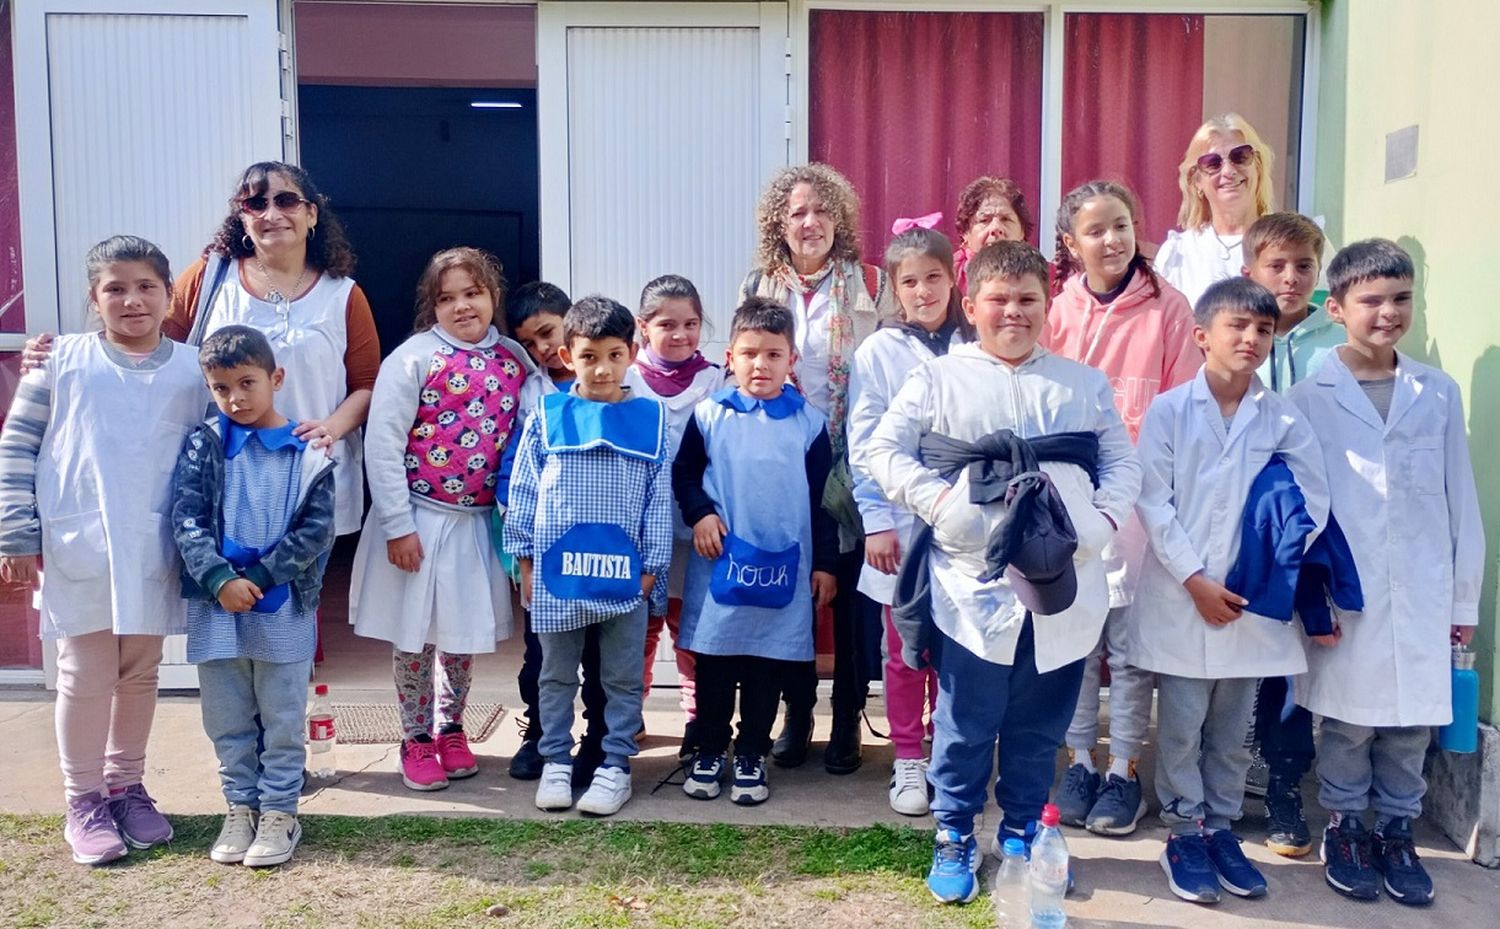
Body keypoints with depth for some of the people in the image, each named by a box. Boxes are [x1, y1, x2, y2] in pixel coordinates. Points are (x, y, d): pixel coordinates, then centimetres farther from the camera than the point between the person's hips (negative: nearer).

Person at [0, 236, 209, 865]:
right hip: (78, 551, -2)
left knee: (140, 675, 14)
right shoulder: (62, 359, -1)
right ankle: (84, 801, 20)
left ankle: (127, 785, 30)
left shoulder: (192, 371, 4)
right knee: (86, 677, 5)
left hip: (156, 554, 2)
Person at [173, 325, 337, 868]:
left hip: (285, 605, -2)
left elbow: (318, 529, -8)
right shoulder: (203, 445, 1)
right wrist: (221, 580, -18)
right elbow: (187, 520, -6)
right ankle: (240, 809, 28)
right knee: (227, 719, 13)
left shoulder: (308, 450, -4)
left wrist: (258, 578, -15)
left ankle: (279, 813, 21)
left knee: (283, 717, 8)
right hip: (215, 604, 2)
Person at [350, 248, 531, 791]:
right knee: (415, 631, 7)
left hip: (478, 521, 4)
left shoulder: (515, 360, 2)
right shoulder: (414, 358, -10)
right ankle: (416, 740, 25)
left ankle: (451, 728, 34)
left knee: (466, 631, 14)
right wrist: (397, 526, -13)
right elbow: (382, 444, -12)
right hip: (419, 519, -3)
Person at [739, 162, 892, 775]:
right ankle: (796, 713, 25)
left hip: (853, 471, -2)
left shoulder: (871, 286, 0)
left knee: (854, 601, 4)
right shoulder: (757, 289, 8)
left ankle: (848, 721, 19)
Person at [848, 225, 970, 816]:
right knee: (905, 652, 9)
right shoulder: (878, 353, -1)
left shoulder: (974, 350, 3)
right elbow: (864, 446, -3)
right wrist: (876, 521, -8)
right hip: (903, 524, -1)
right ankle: (907, 761, 22)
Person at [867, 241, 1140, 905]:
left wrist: (1100, 520, -8)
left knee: (1040, 729, 15)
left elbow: (1122, 463, 9)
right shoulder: (939, 379, 3)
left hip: (1062, 587, 3)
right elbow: (885, 453, -1)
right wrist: (940, 503, -13)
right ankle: (953, 837, 24)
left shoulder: (1086, 384, 11)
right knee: (965, 726, 6)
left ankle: (1023, 832, 34)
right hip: (974, 588, -3)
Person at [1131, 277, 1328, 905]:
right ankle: (1184, 832, 19)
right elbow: (1154, 503, -6)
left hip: (1251, 601, 2)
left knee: (1233, 728, 12)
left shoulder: (1284, 420, 2)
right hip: (1180, 596, -2)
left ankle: (1220, 826, 27)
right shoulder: (1168, 411, -2)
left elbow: (1312, 505, 1)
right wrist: (1196, 581, -12)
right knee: (1181, 725, 6)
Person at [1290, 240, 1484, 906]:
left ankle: (1397, 834, 28)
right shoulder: (1309, 399, -3)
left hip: (1422, 597, 3)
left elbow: (1461, 502, 8)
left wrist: (1464, 599, 8)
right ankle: (1345, 831, 26)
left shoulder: (1438, 394, 6)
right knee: (1349, 723, 7)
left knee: (1411, 725, 11)